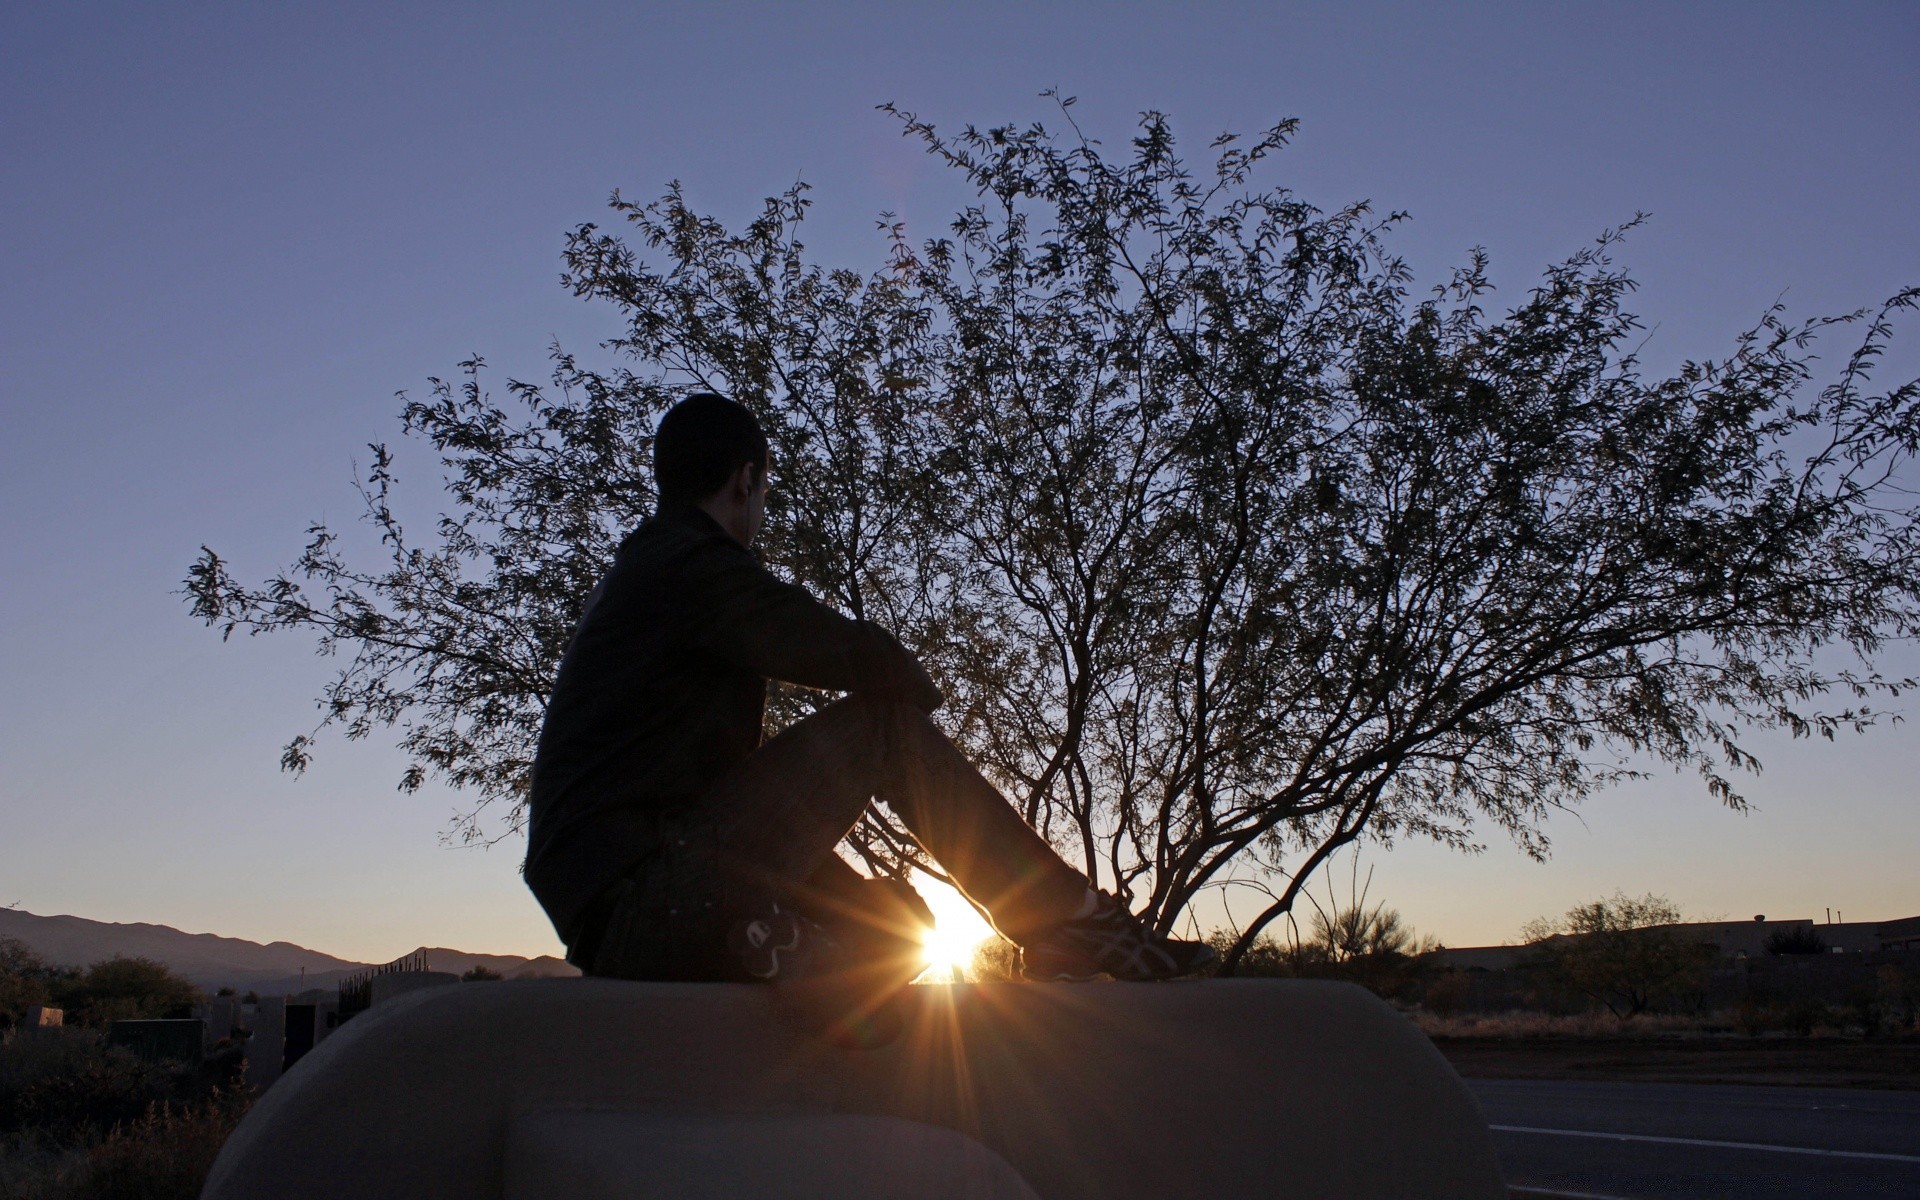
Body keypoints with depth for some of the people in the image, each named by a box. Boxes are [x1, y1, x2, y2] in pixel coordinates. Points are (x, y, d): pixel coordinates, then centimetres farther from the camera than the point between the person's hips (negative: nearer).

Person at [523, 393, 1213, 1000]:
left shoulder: (639, 575, 24)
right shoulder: (693, 563, -7)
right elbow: (864, 660, -16)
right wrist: (919, 689, 9)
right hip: (648, 900, -10)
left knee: (899, 922, 20)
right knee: (888, 722, -7)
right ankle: (1075, 925, -4)